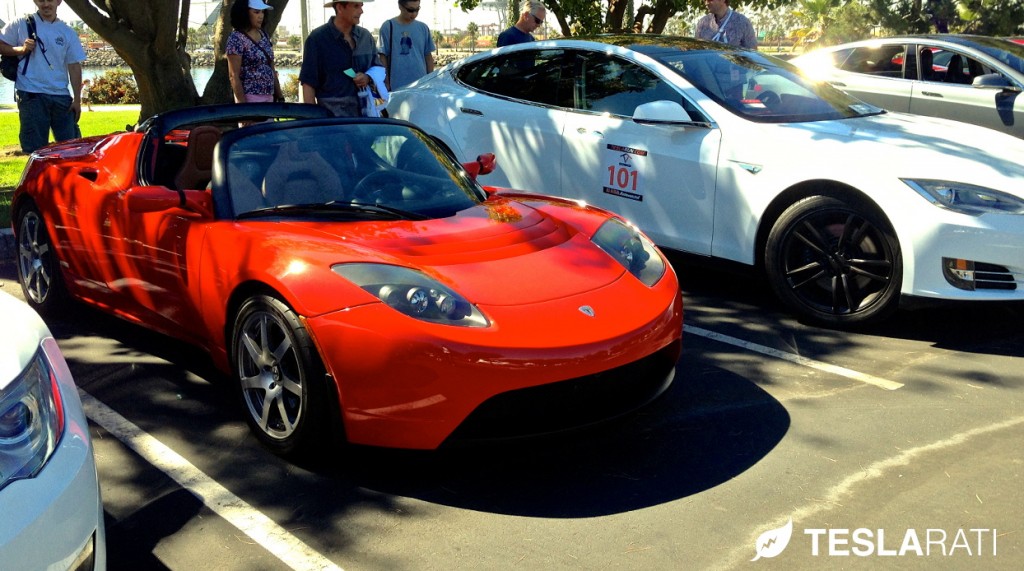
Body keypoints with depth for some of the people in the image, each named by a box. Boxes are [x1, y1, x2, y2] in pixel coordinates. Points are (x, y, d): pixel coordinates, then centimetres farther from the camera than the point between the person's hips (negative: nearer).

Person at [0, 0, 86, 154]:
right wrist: (21, 49, -11)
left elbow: (74, 67, 8)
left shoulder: (68, 32, 9)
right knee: (35, 148, -2)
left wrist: (77, 99, 3)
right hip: (31, 95, -2)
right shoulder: (21, 24, 3)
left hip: (61, 96, 3)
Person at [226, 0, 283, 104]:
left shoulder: (265, 36, 11)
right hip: (250, 98, -7)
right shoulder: (236, 38, -10)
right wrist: (242, 103, -18)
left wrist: (279, 96, 12)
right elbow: (234, 76, -13)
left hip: (269, 97, 7)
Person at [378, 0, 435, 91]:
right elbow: (383, 57, 0)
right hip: (397, 87, -3)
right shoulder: (388, 27, -2)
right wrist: (386, 83, -4)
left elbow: (428, 56, 13)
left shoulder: (423, 28, 8)